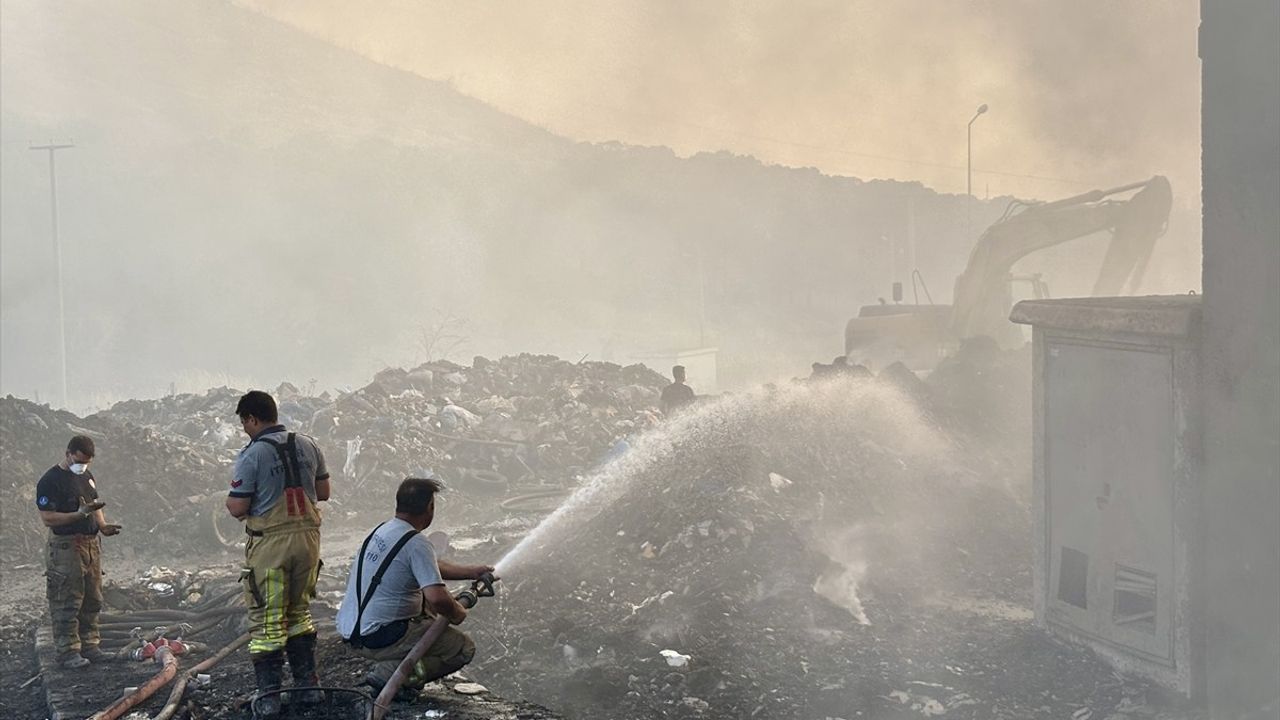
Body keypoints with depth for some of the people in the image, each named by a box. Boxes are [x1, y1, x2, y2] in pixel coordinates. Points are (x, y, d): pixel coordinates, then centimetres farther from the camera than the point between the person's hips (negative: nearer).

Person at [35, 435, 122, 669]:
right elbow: (47, 518, -17)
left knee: (92, 600, 10)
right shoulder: (50, 481, -11)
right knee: (67, 603, -6)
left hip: (91, 544, 8)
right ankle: (68, 651, -2)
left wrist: (103, 526, 4)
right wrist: (80, 514, -25)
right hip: (66, 547, -8)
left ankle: (89, 645, 18)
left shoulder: (87, 476, 14)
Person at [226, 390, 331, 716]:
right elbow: (323, 492, 13)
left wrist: (229, 500, 9)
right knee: (300, 612, 19)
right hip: (308, 536, 5)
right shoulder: (308, 445, 5)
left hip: (270, 542, -5)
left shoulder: (252, 455, -12)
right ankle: (308, 686, 20)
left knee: (266, 620, 4)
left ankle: (269, 696, 6)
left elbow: (238, 508, -12)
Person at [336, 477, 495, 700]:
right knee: (464, 648, 0)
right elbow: (437, 598, -26)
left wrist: (471, 572, 29)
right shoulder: (416, 543, -17)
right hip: (378, 638, -9)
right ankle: (390, 673, -9)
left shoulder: (382, 530, 11)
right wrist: (458, 614, -5)